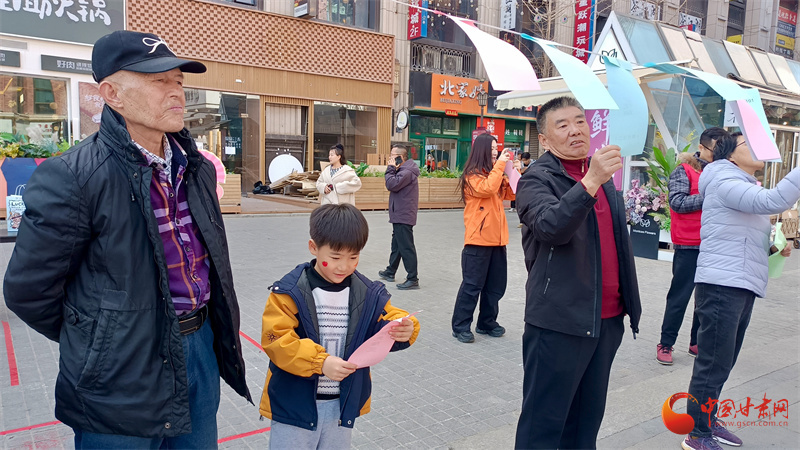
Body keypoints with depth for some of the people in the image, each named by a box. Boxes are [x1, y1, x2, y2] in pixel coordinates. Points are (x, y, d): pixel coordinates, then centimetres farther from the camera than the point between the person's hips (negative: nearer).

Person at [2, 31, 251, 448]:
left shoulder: (198, 168, 4)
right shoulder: (71, 178, -17)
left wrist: (193, 333, 15)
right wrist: (94, 343, 2)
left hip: (201, 349, 6)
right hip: (123, 379, -6)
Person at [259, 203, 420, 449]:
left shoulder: (369, 294, -5)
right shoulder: (290, 292, -15)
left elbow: (386, 326, -2)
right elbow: (276, 340, -21)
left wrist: (402, 332, -26)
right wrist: (320, 362, -30)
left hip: (343, 405, 4)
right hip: (295, 404, -3)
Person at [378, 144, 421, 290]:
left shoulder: (407, 172, -18)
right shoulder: (403, 170, 16)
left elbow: (391, 184, -25)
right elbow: (391, 184, 15)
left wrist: (390, 168, -13)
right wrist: (392, 169, 3)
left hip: (403, 216, -11)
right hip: (399, 216, 11)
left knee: (406, 247, -8)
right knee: (396, 245, 21)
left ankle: (413, 279, -4)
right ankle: (390, 272, 35)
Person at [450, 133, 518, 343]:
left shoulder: (495, 173, 16)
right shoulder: (472, 176, -6)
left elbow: (511, 194, 13)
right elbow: (488, 189, -23)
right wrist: (500, 164, -16)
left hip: (497, 238, 8)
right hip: (478, 239, -8)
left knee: (496, 284, 12)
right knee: (472, 285, -3)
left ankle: (487, 323, 24)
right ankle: (460, 326, 6)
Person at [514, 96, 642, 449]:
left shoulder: (603, 176, 15)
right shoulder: (538, 178, -7)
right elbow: (551, 227, -27)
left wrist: (627, 302, 23)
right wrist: (591, 181, -34)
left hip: (608, 319, 7)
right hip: (560, 322, -7)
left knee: (588, 418, 18)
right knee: (544, 421, 3)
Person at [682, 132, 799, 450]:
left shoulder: (747, 187, 23)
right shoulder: (725, 182, -9)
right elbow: (772, 202, -25)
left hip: (742, 287, 10)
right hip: (722, 285, -10)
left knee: (723, 362, 16)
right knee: (713, 363, -6)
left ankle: (707, 421, 28)